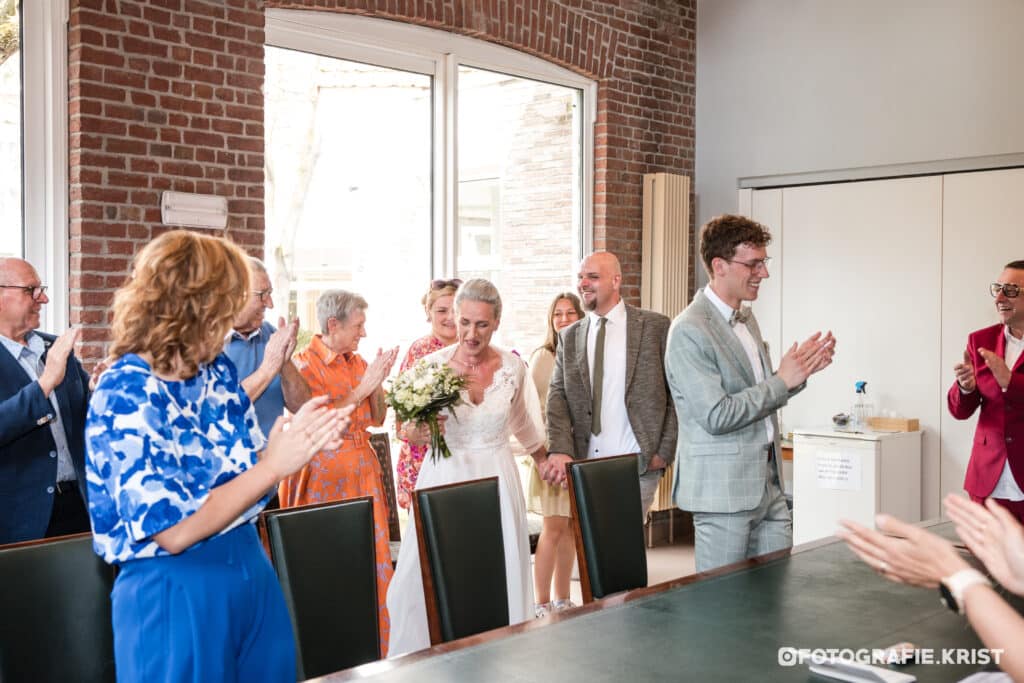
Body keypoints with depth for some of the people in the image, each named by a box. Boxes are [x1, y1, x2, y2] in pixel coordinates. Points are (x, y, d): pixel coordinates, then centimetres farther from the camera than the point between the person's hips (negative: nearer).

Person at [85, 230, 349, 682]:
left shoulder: (217, 371, 2)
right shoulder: (124, 394, -18)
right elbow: (173, 532, -23)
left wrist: (298, 440, -10)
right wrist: (275, 466, -23)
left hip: (250, 572, 7)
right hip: (173, 594, -7)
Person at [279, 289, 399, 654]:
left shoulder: (358, 362, 9)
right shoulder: (304, 364, -9)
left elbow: (377, 419, 11)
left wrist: (377, 383, -5)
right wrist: (362, 388, -18)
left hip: (363, 471, 6)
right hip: (325, 473, -6)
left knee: (373, 558, 5)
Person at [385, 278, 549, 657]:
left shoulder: (513, 366, -1)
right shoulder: (434, 364, -7)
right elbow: (410, 435, -4)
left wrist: (545, 461, 26)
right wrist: (422, 429, -25)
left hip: (497, 480, 2)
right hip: (446, 479, -1)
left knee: (500, 579, 4)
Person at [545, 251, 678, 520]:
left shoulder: (655, 326, 1)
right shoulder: (569, 336, 11)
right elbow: (558, 395, 2)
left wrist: (665, 451, -4)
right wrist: (560, 450, -12)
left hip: (639, 466, -3)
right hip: (586, 465, 4)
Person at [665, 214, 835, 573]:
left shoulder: (747, 319, 12)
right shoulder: (689, 332, -17)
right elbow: (716, 416, -21)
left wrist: (801, 370, 3)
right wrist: (782, 381, -17)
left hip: (768, 484, 8)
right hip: (722, 490, -8)